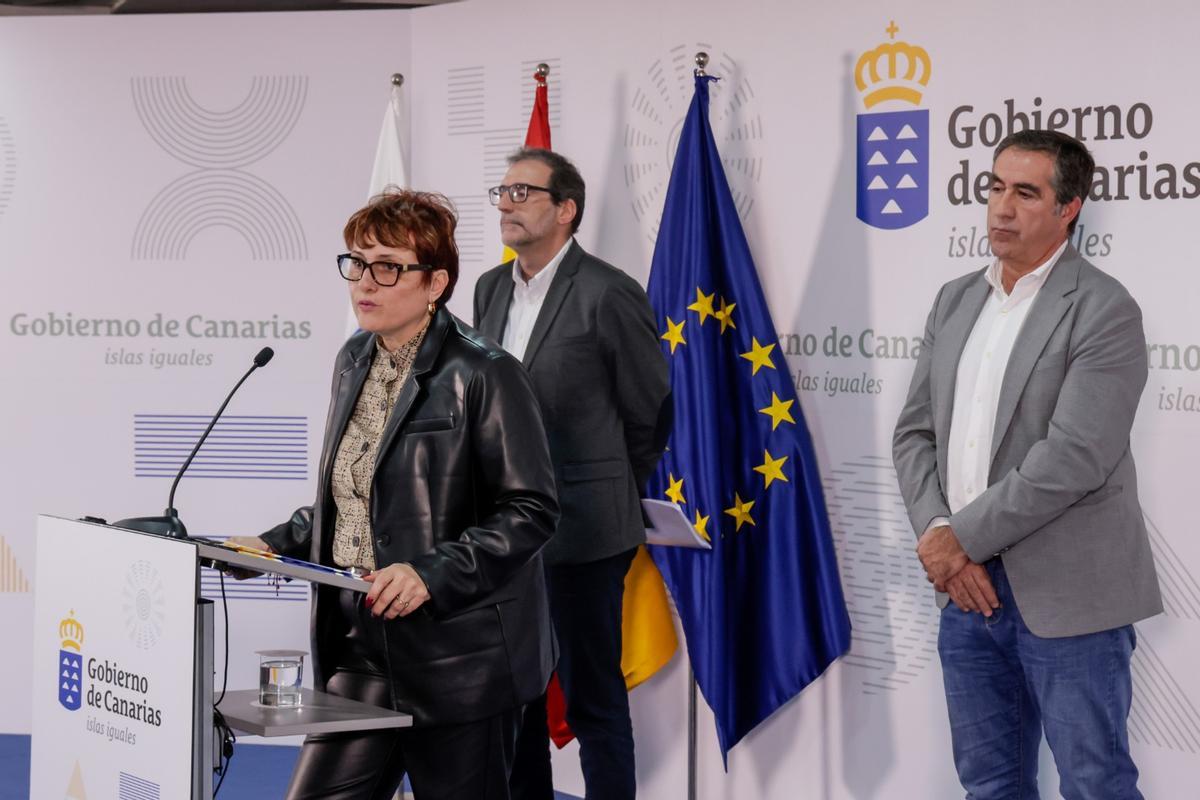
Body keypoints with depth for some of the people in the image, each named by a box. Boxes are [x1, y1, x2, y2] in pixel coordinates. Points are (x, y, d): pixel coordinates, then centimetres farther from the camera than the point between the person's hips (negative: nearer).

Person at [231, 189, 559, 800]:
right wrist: (276, 545, 8)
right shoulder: (354, 362, 13)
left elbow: (531, 511, -14)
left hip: (459, 658, -7)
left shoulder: (484, 375, -11)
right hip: (358, 648, 7)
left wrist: (431, 574, -22)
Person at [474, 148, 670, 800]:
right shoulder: (491, 289, 9)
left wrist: (607, 497, 6)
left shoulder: (610, 295, -12)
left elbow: (649, 415, -4)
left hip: (581, 532, -7)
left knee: (593, 698, 1)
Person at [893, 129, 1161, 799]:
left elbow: (1073, 457, -19)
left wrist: (963, 537, -15)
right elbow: (915, 432, 11)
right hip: (969, 591, 7)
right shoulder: (956, 301, 12)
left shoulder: (1104, 309, -10)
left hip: (1066, 595, -6)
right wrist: (936, 535, -6)